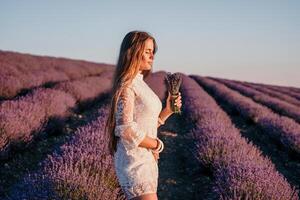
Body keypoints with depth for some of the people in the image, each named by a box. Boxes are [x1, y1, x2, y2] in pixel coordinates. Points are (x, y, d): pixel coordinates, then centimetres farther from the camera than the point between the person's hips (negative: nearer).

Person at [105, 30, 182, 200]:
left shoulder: (141, 84, 13)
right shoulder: (127, 85, -13)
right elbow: (126, 129, -21)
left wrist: (168, 110, 2)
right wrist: (157, 144, -10)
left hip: (147, 160, 9)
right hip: (135, 160, -9)